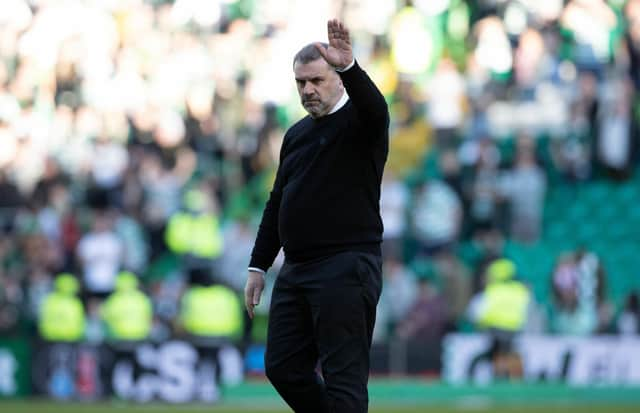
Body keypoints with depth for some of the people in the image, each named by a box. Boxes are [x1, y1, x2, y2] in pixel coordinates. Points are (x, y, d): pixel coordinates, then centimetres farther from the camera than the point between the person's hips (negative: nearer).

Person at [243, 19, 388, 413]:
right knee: (283, 368, 8)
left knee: (343, 377, -8)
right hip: (296, 271, 8)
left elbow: (374, 106, -30)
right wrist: (258, 266, 16)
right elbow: (277, 203, 20)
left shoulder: (361, 122, -5)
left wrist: (349, 66, -48)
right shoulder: (297, 134, 17)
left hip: (346, 269, -8)